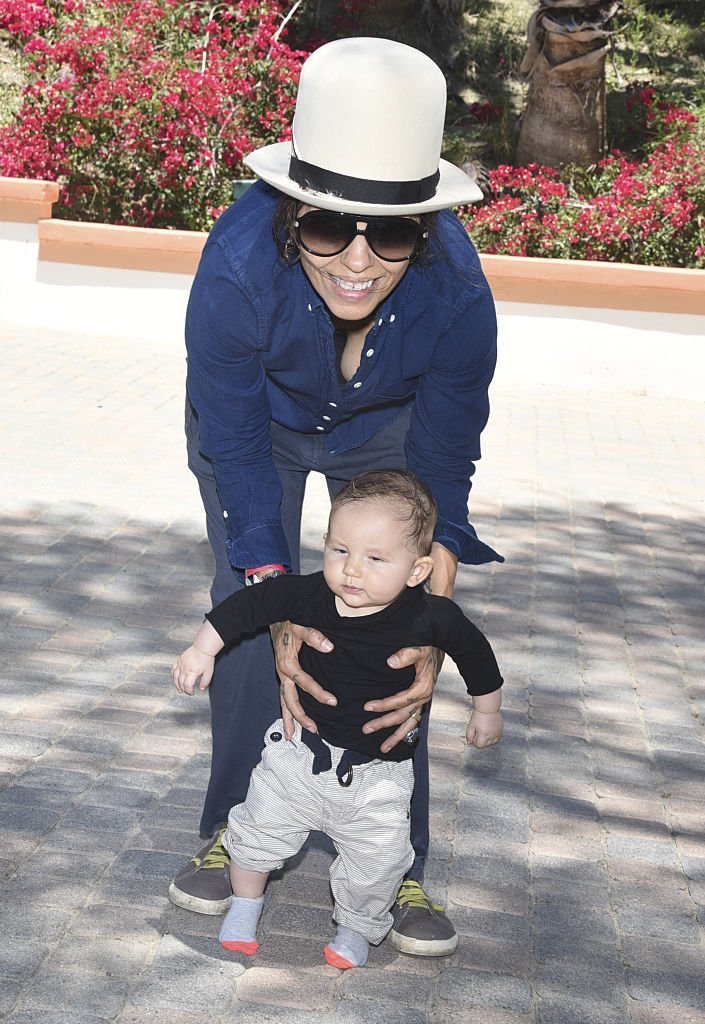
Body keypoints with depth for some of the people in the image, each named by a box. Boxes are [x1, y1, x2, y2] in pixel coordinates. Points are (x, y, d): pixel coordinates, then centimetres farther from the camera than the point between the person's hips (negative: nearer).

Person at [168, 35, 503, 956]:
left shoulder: (456, 292, -38)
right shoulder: (238, 268, -41)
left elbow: (442, 475, -23)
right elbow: (238, 458, -29)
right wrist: (281, 618, -36)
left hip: (388, 430, 1)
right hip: (262, 422, 0)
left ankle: (393, 866, 8)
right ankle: (234, 830, 14)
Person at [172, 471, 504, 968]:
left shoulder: (431, 618, -23)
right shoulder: (310, 594, -20)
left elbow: (475, 651, -5)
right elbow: (252, 603, -6)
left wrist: (487, 709, 8)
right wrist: (203, 649, -8)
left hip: (377, 771, -2)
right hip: (302, 747, 2)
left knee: (377, 863, 5)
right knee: (261, 827, 13)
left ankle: (356, 929, 35)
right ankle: (245, 907, 40)